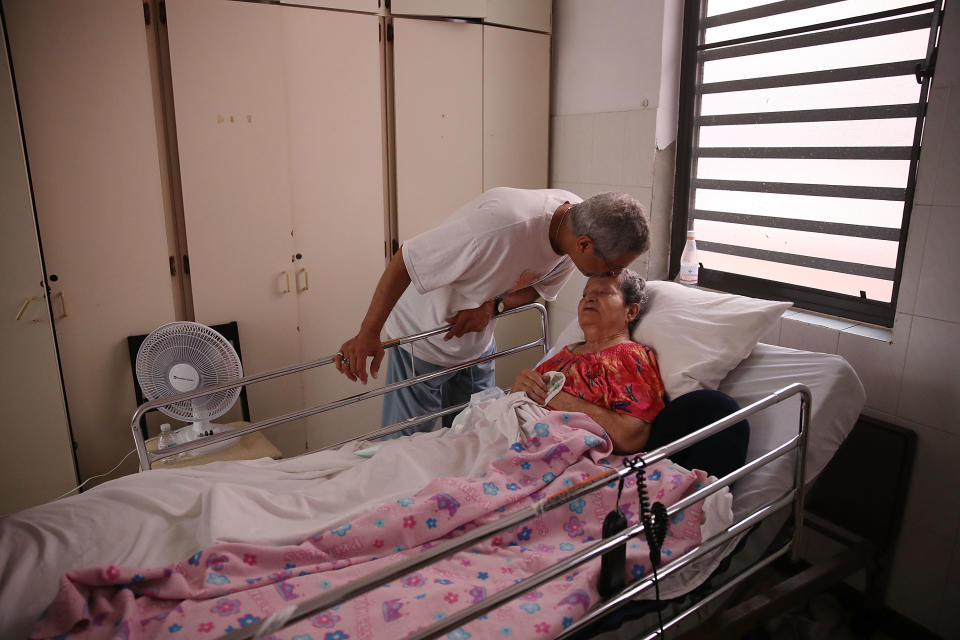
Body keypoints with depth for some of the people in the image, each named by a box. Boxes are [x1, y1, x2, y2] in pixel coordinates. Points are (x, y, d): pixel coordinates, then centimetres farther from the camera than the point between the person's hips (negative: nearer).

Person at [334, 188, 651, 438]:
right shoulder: (502, 223, -38)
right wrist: (368, 333, -28)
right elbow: (405, 261, -30)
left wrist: (492, 307, -18)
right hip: (423, 336, -6)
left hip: (478, 342, 6)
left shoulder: (578, 221, -14)